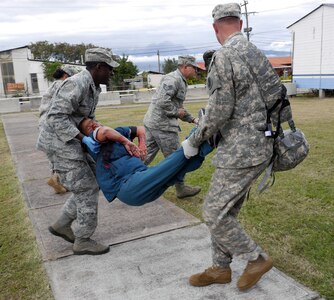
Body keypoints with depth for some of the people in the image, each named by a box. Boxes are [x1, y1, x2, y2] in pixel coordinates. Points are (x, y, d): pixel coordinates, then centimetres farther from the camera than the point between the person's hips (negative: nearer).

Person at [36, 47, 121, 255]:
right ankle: (82, 241, 9)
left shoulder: (92, 87, 10)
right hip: (59, 143, -10)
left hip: (68, 142, 10)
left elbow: (88, 119, 18)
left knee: (91, 182, 12)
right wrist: (84, 139, -29)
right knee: (86, 188, -4)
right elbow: (56, 117, -26)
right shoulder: (76, 84, -21)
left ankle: (63, 225, 22)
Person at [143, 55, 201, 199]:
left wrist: (192, 119, 17)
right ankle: (181, 188, 18)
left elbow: (178, 106, 26)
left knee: (146, 155, 12)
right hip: (162, 124, -10)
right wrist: (177, 112, -13)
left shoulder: (181, 81, 20)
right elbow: (162, 101, -26)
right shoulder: (174, 79, -14)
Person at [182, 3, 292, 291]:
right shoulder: (256, 53, 12)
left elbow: (219, 110, -17)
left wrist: (194, 141, -4)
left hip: (242, 150, -10)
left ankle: (257, 258, 17)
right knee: (227, 210, 15)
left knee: (215, 212, -1)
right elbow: (276, 92, 17)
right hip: (258, 145, 10)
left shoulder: (223, 56, -15)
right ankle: (220, 269, 28)